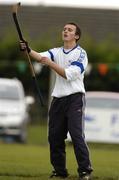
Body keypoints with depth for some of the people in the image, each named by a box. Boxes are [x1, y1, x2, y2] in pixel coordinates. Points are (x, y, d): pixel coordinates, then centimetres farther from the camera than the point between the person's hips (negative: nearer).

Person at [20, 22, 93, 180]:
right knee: (54, 136, 6)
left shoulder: (80, 53, -4)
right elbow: (41, 57, -9)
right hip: (58, 99, 6)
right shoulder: (56, 52, 12)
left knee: (77, 135, -15)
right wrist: (28, 50, -29)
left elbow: (69, 75, -16)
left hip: (75, 98, -6)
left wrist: (50, 63, -22)